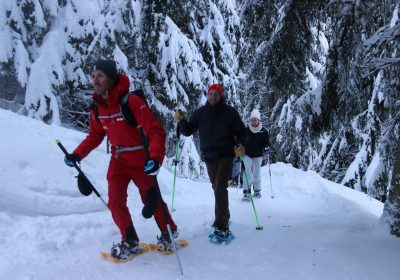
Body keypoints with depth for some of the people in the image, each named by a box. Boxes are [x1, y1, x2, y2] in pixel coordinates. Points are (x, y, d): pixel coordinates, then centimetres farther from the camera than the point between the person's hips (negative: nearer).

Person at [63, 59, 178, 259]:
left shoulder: (132, 101, -25)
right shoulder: (97, 107, -4)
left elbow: (156, 131, -27)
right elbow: (95, 135, 10)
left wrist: (156, 158, -41)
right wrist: (77, 155, -1)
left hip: (141, 160, -5)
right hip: (118, 159, 5)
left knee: (152, 201, 10)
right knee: (115, 202, -1)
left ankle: (169, 232, 36)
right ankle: (129, 241, 20)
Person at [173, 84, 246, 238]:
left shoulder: (230, 112, -5)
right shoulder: (200, 112, 2)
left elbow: (241, 131, -1)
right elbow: (188, 131, 3)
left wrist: (241, 146, -20)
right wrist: (182, 121, -17)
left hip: (225, 155, -4)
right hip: (208, 157, 4)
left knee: (220, 188, -17)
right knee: (217, 188, 17)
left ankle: (222, 226, -15)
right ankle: (224, 217, 37)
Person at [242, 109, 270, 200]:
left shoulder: (263, 132, -4)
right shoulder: (246, 131, -6)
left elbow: (267, 143, 4)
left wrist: (266, 148, -16)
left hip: (258, 156, 1)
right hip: (247, 155, -1)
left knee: (257, 173, 8)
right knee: (248, 172, -9)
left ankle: (257, 190, 23)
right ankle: (246, 191, -5)